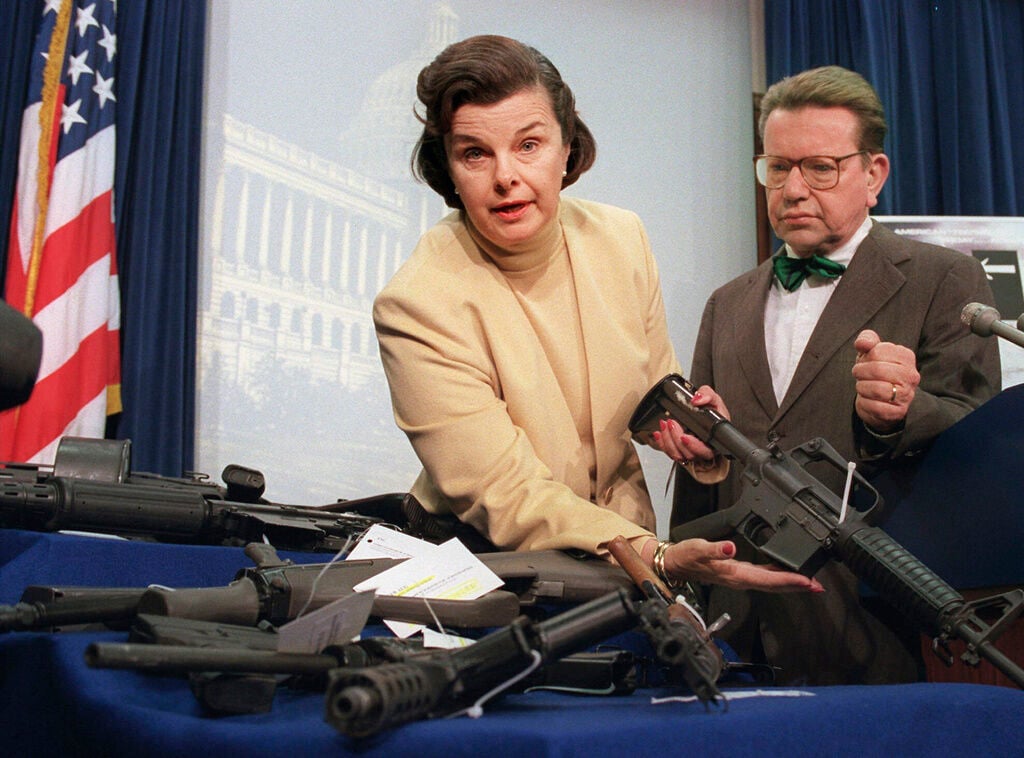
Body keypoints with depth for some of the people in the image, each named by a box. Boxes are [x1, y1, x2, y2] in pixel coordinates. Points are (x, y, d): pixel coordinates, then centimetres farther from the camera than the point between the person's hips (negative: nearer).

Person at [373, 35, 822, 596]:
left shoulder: (621, 238, -2)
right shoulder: (416, 304, -19)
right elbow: (506, 498, -21)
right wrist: (661, 559, -32)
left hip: (628, 535, 4)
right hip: (485, 568, -4)